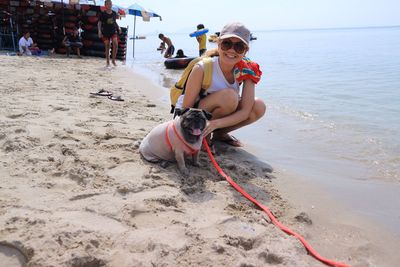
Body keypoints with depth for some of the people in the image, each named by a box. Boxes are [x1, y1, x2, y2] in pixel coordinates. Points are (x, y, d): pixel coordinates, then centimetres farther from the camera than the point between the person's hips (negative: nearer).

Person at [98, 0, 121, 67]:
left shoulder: (114, 13, 7)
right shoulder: (103, 14, -3)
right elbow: (99, 23, -3)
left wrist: (118, 27, 7)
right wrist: (99, 31, -14)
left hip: (113, 31, 2)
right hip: (105, 32, -2)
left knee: (115, 45, -17)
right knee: (107, 47, 3)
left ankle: (113, 60, -3)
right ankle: (108, 62, 14)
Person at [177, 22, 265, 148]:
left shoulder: (247, 70, -15)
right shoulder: (202, 69, -27)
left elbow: (245, 111, -22)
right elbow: (186, 108, -23)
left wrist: (215, 123, -37)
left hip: (217, 117, 5)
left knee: (259, 107, -17)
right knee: (229, 96, -32)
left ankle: (220, 133, 5)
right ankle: (204, 136, -10)